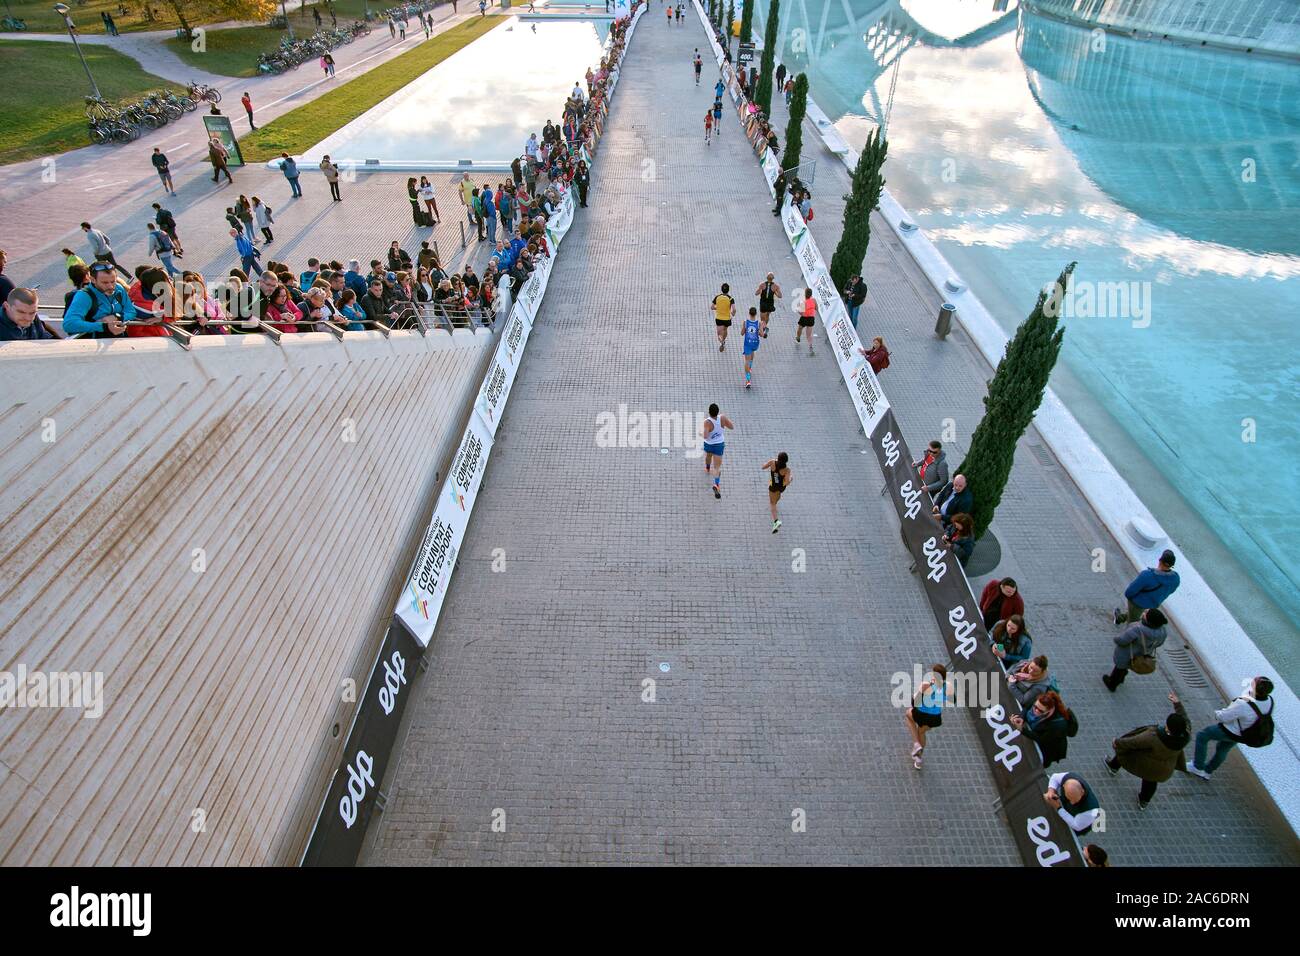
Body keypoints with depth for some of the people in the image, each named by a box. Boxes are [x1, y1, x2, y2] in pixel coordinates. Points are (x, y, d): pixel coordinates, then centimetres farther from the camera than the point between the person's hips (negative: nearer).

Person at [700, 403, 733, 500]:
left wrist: (701, 433, -19)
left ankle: (707, 469, 64)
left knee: (708, 456, 34)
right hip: (719, 445, 1)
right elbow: (732, 427, -6)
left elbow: (705, 436, -41)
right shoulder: (722, 418, -21)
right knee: (717, 467, 3)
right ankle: (716, 484, -18)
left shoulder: (707, 422, -32)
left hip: (708, 444, -1)